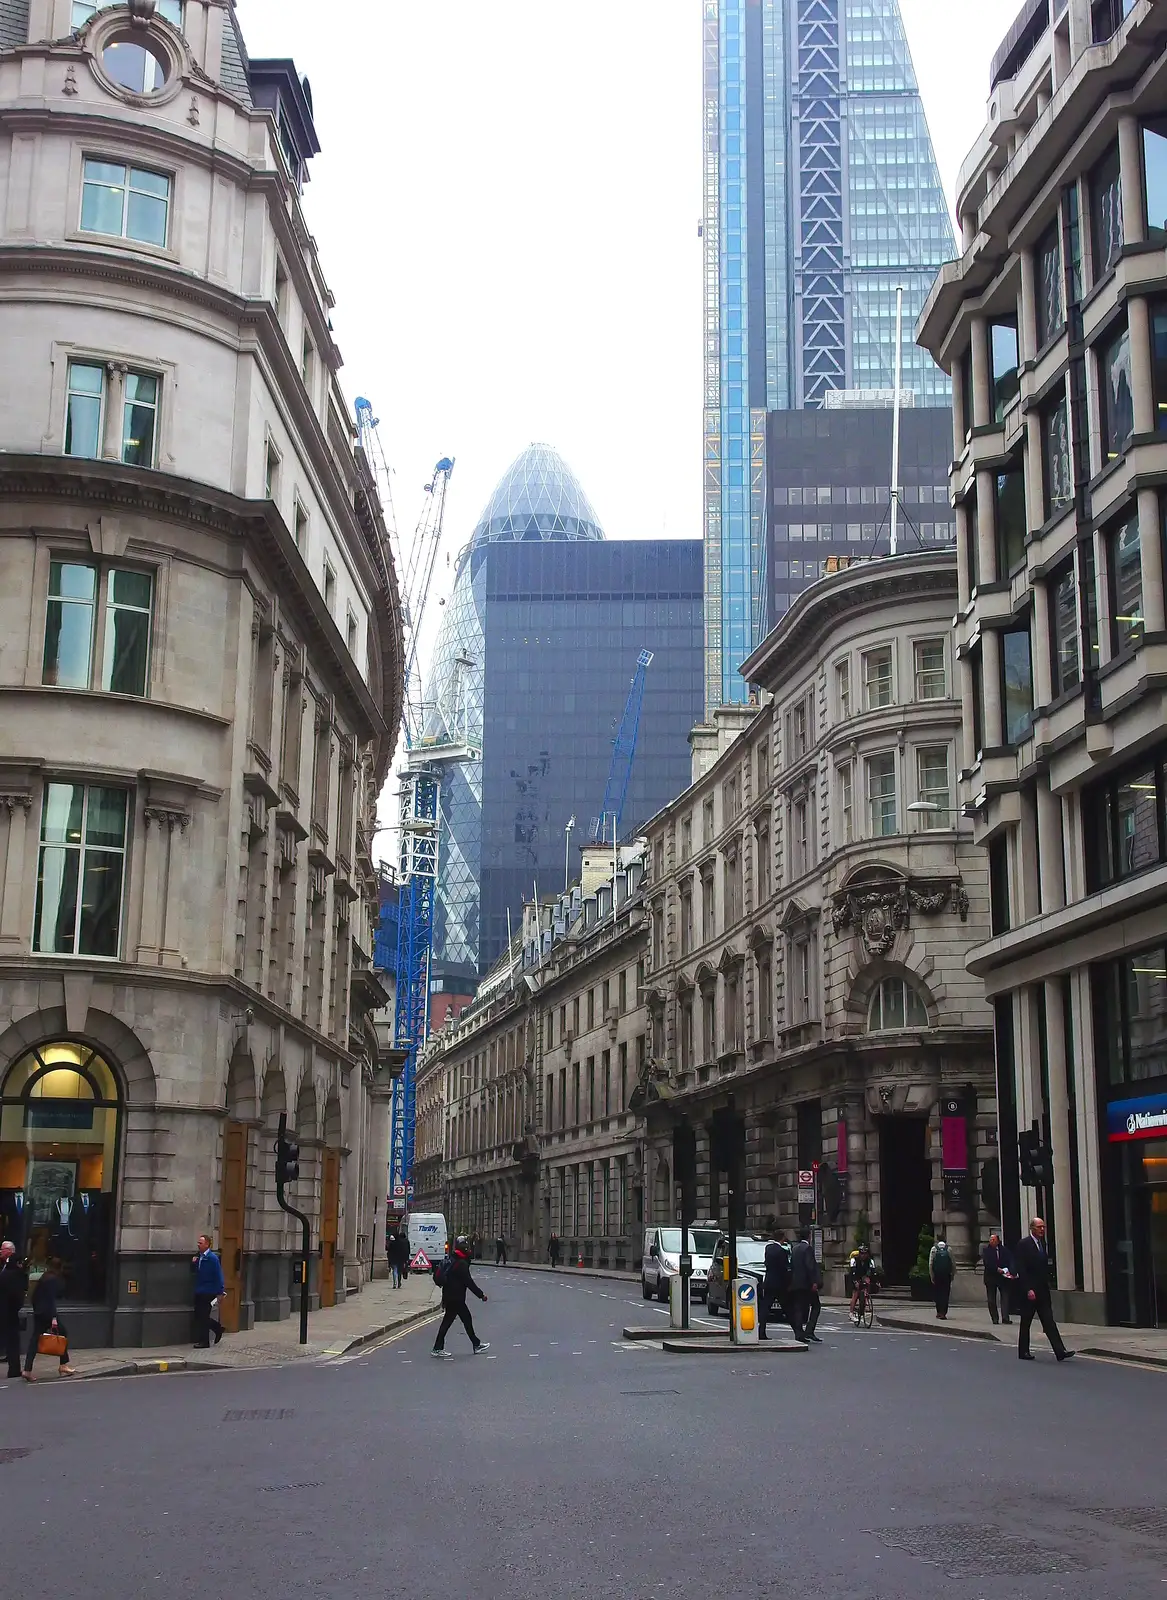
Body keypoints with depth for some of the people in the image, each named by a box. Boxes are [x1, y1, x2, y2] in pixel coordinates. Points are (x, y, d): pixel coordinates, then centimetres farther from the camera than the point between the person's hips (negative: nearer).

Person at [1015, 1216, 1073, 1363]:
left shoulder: (1042, 1244, 12)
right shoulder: (1024, 1245, -10)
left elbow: (1044, 1267, 16)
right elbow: (1021, 1269, -15)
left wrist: (1047, 1287, 12)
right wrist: (1028, 1289, -20)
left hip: (1043, 1290, 6)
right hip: (1030, 1291, -6)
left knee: (1049, 1322, -1)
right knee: (1026, 1323, 5)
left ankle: (1060, 1352, -8)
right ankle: (1023, 1352, 15)